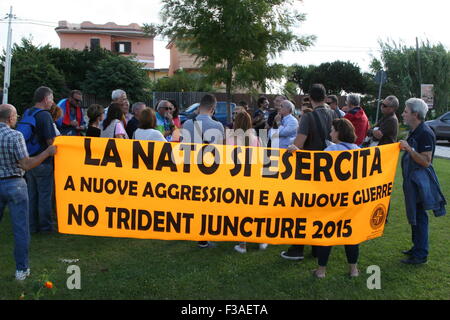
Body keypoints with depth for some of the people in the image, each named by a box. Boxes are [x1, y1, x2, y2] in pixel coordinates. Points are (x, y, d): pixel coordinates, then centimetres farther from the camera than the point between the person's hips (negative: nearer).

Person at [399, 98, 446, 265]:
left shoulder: (425, 133, -18)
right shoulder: (415, 132, 13)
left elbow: (425, 161, -24)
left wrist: (409, 148, -28)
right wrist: (404, 148, 14)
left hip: (421, 181, -10)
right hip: (413, 180, 10)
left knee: (419, 217, -3)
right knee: (414, 215, 17)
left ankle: (421, 255, 6)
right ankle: (417, 248, 30)